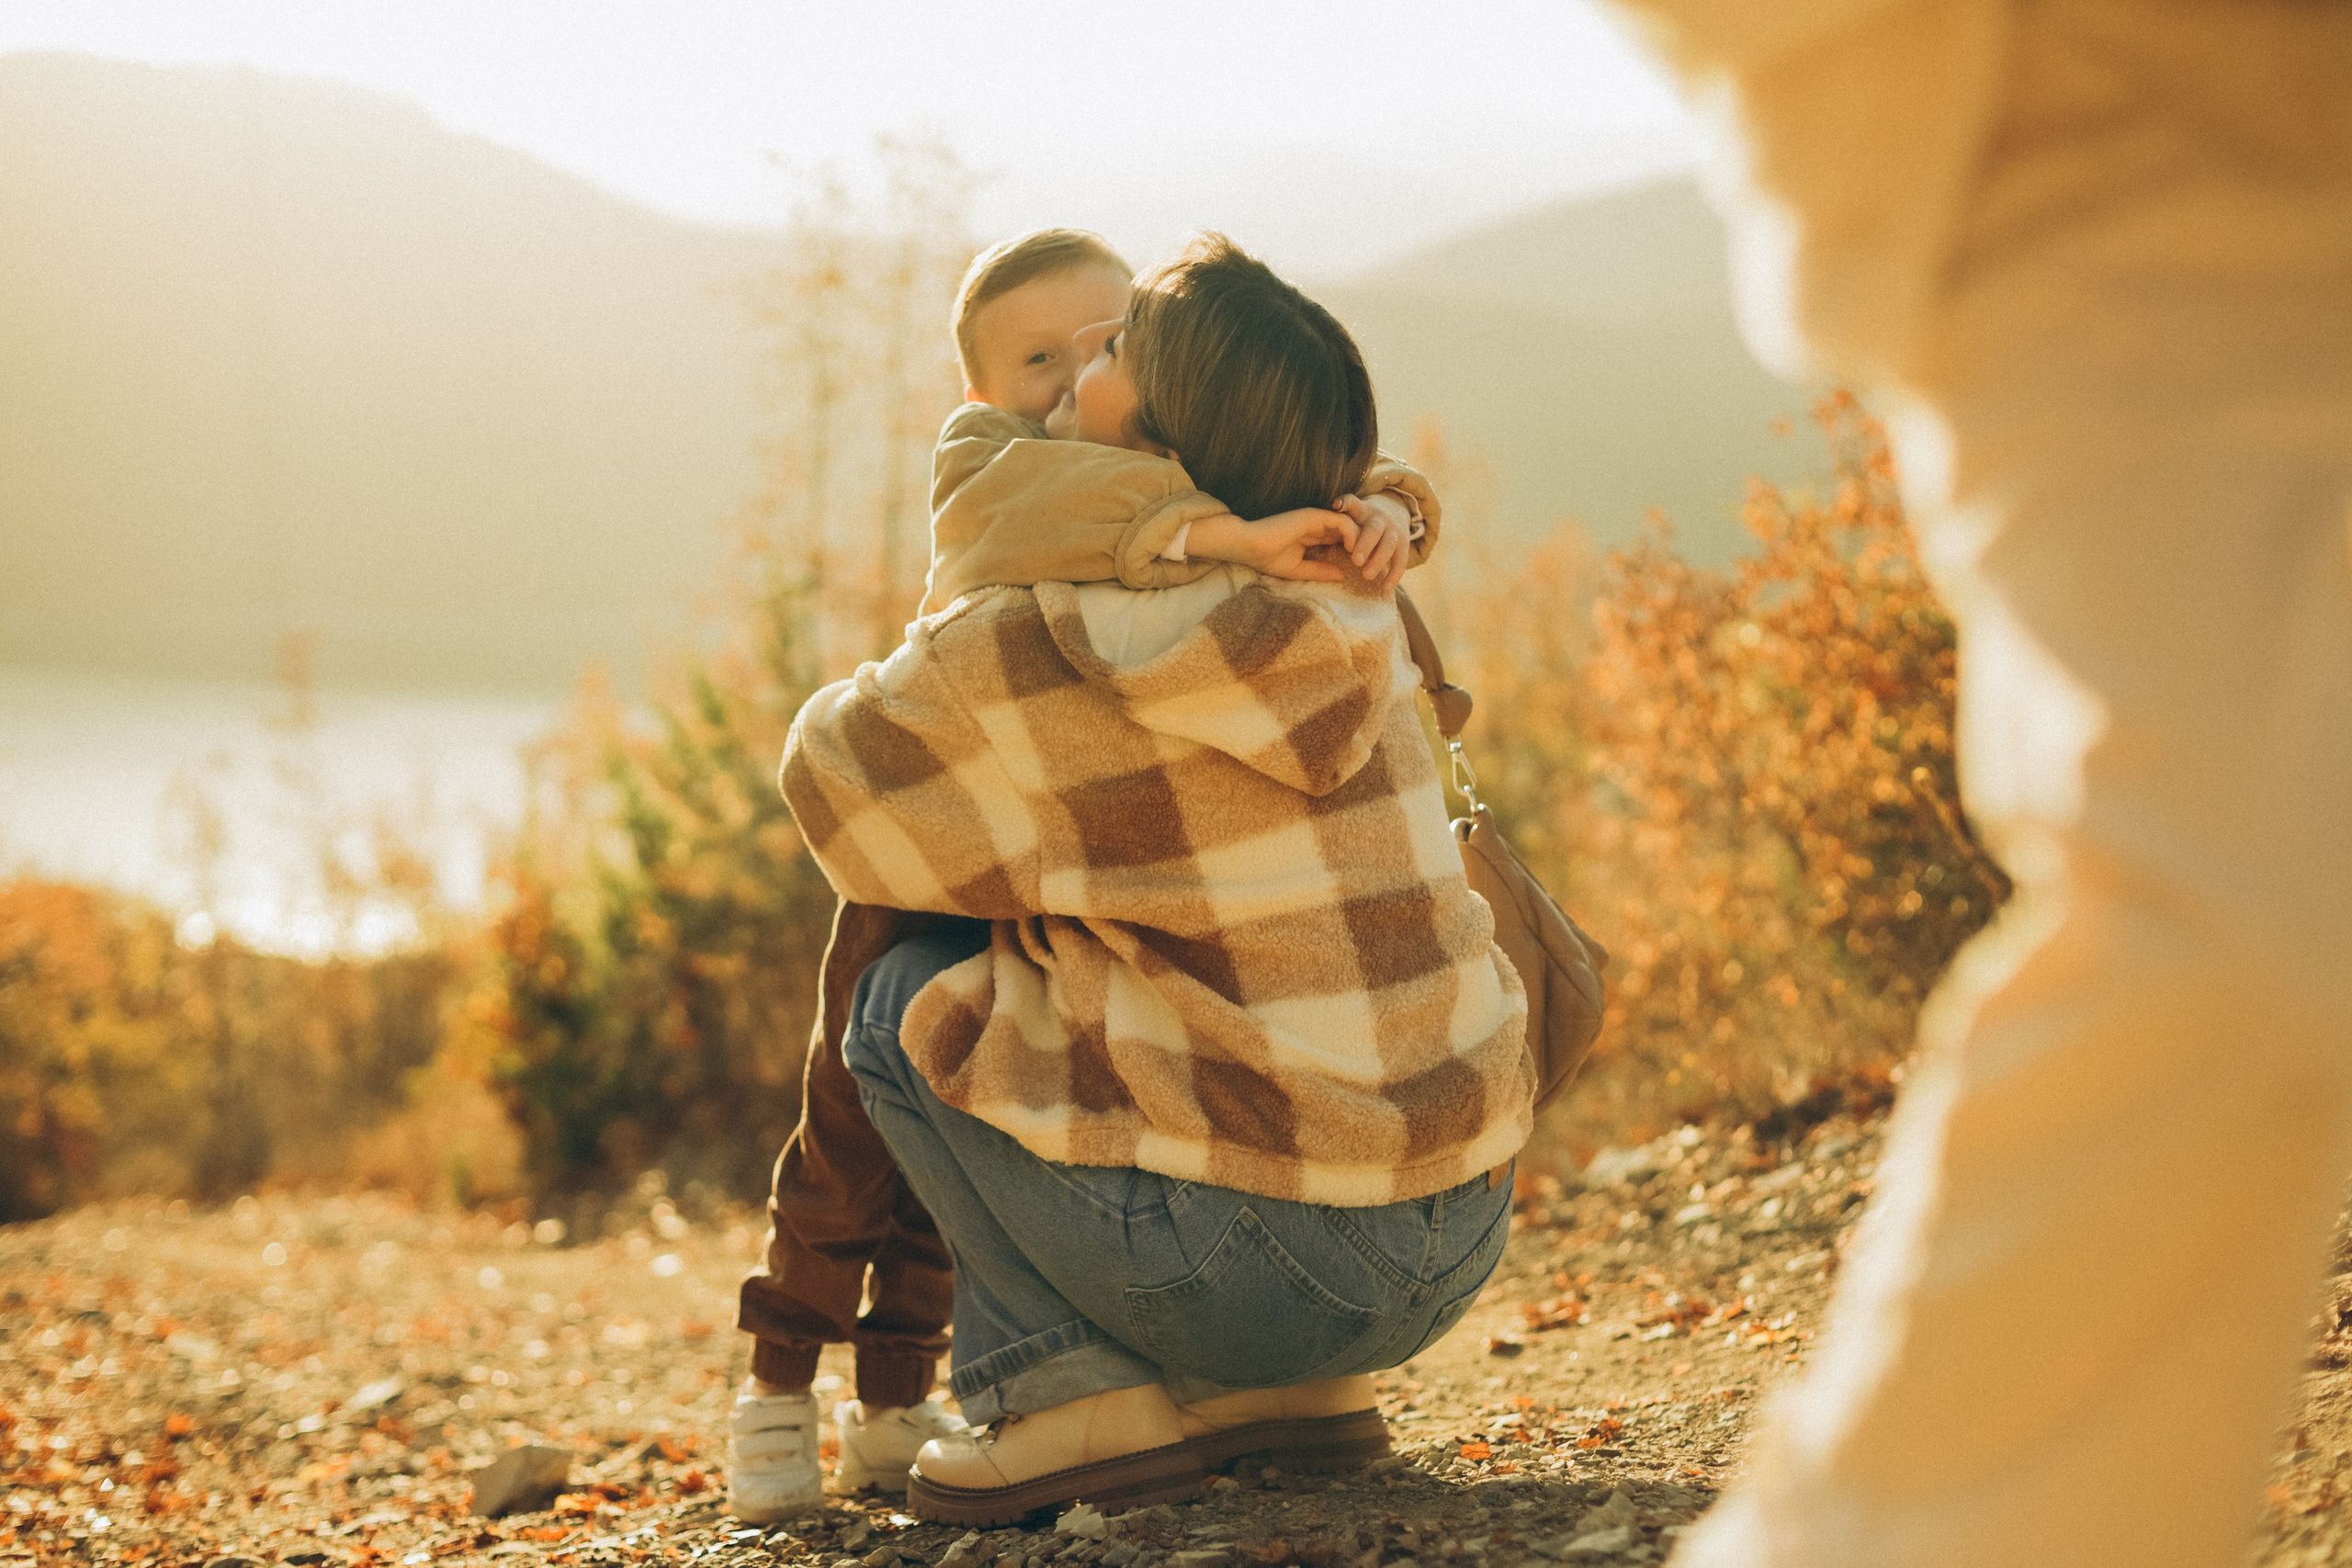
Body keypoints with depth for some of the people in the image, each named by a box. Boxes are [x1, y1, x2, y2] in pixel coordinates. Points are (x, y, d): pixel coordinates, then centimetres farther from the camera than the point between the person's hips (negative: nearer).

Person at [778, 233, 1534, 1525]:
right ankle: (1297, 1387, 19)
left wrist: (927, 656, 27)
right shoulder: (1341, 617, 3)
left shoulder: (1026, 655, -12)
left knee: (905, 1002, 10)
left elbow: (833, 769, 5)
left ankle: (1076, 1395, 1)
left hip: (1274, 1268, -6)